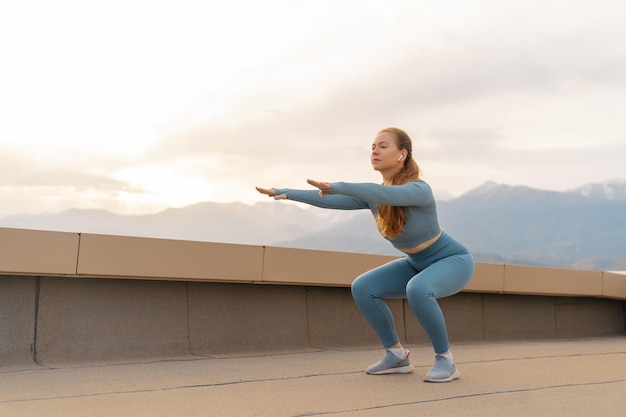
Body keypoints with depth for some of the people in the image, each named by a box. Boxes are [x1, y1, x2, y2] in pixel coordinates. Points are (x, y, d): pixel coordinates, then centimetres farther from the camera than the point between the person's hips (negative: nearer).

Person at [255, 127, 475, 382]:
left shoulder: (419, 189, -28)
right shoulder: (373, 195, -7)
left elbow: (383, 194, -49)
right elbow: (328, 200, -11)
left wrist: (337, 186, -59)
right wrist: (284, 193, -19)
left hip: (453, 261, -7)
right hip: (417, 265, 7)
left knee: (417, 289, -39)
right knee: (362, 288, -12)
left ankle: (445, 359, -18)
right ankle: (397, 355, 1)